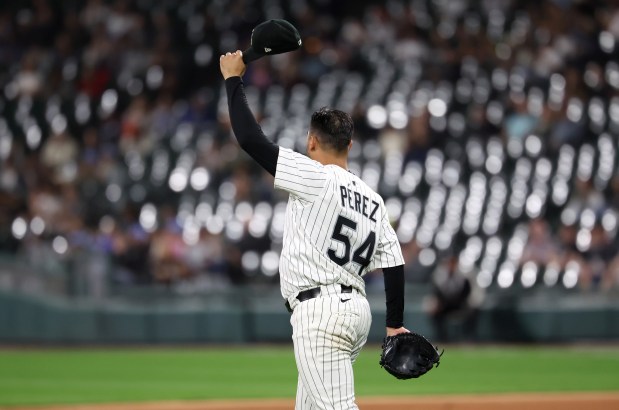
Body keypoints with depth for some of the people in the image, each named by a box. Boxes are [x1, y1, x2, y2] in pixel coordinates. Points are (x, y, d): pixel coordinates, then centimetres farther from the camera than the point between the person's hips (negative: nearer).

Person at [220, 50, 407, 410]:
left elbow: (251, 139, -11)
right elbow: (394, 264, 11)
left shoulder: (316, 179, -7)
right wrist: (395, 325, 16)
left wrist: (234, 80, -1)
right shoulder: (373, 199, 15)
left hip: (321, 311, -9)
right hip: (357, 309, 9)